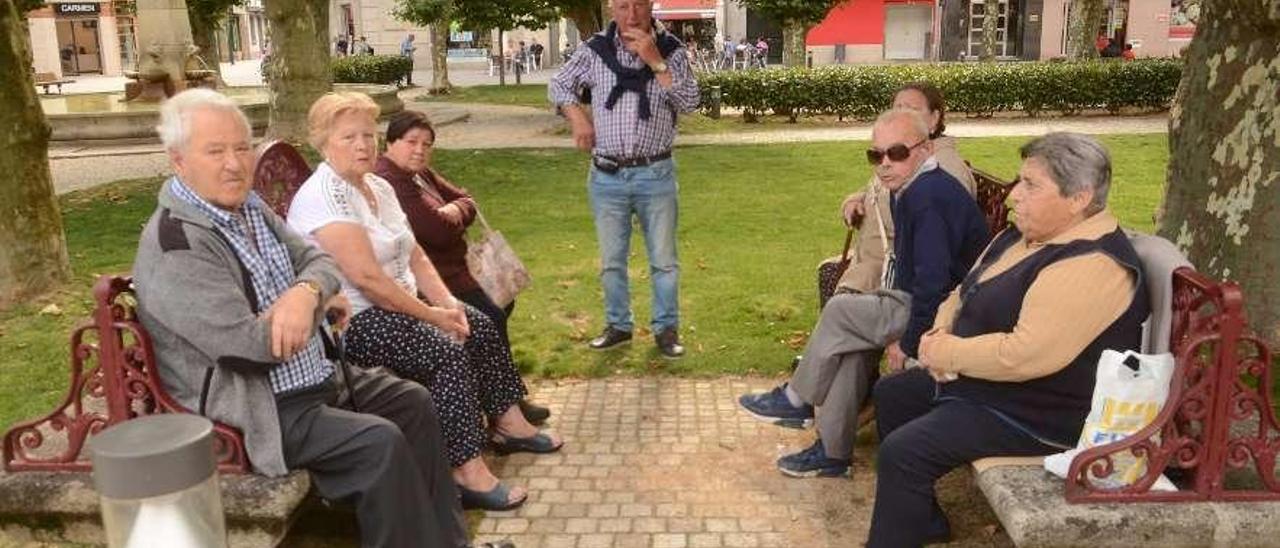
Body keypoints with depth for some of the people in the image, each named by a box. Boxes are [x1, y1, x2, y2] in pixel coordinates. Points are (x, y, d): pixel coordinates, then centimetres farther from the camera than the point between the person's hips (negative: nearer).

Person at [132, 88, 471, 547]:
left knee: (413, 402, 8)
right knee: (381, 442, -23)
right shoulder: (175, 247, -23)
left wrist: (306, 292, -20)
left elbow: (317, 261, 5)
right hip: (258, 409, -9)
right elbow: (253, 343, -28)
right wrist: (321, 304, -10)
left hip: (313, 375, 9)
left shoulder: (248, 206, 6)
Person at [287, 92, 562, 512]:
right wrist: (430, 314, -20)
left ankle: (508, 423, 18)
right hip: (353, 323, -10)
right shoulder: (323, 196, -19)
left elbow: (414, 256, 11)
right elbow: (365, 277, -26)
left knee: (481, 327, 4)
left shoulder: (378, 187, 11)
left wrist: (446, 301, -5)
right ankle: (468, 473, -20)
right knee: (450, 350, -25)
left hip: (398, 305, 10)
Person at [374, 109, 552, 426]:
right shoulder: (391, 182, -21)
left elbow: (467, 201, 12)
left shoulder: (422, 173, 13)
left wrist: (455, 210, -12)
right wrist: (453, 218, -3)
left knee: (503, 297, 18)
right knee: (491, 316, -16)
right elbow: (438, 231, -27)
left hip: (450, 268, 12)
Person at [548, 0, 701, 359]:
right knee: (611, 260, 11)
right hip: (607, 176, 1)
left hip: (655, 174, -1)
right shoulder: (596, 49, 0)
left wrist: (655, 61, -18)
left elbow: (689, 102, -12)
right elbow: (558, 85, 12)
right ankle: (618, 325, 27)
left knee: (663, 259, 6)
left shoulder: (671, 50, -2)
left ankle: (666, 328, 19)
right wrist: (576, 115, -6)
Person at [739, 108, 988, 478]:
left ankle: (796, 402, 9)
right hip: (923, 300, 10)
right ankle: (832, 452, 6)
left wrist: (908, 342, -16)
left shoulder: (928, 197, -23)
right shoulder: (910, 189, 10)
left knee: (839, 310, -11)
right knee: (854, 337, 1)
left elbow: (934, 282, -26)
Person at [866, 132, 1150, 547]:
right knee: (890, 395, 16)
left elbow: (1025, 355, -35)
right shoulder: (1028, 233, 6)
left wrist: (948, 354, -20)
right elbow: (965, 292, 14)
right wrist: (941, 334, -7)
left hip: (1039, 412, -11)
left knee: (903, 451, -22)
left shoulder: (1092, 266, -27)